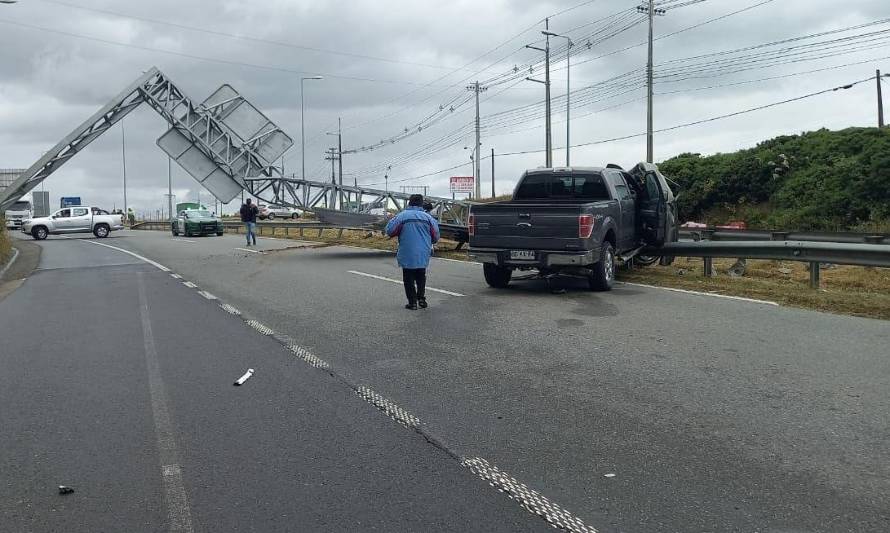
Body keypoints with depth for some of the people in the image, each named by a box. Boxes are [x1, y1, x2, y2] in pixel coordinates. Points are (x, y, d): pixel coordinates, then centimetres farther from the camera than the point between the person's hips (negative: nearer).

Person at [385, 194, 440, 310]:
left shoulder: (402, 216, -8)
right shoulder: (428, 217, -1)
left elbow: (389, 231, -8)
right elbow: (436, 237, 2)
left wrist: (401, 233, 11)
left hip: (407, 255, -2)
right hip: (423, 256, 3)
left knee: (409, 279, 8)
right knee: (421, 278, 20)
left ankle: (412, 302, 7)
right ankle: (421, 298, 12)